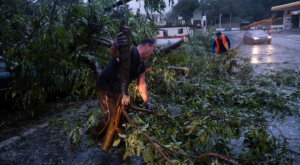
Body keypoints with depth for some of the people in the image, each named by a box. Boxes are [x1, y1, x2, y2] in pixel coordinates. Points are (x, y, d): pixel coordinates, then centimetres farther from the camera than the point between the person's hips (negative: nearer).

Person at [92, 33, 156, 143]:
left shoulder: (142, 65, 6)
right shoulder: (130, 51, -23)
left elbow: (142, 83, 14)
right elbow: (114, 54, -43)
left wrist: (147, 101, 15)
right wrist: (115, 46, -67)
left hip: (118, 89, 10)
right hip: (105, 85, -10)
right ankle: (96, 136, 17)